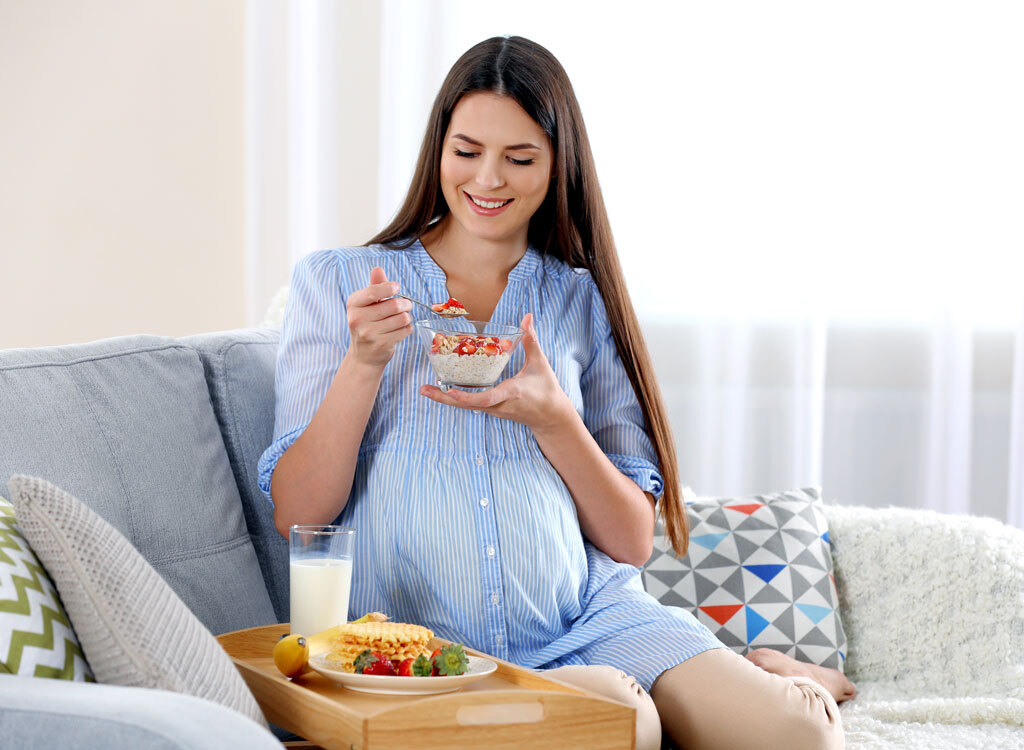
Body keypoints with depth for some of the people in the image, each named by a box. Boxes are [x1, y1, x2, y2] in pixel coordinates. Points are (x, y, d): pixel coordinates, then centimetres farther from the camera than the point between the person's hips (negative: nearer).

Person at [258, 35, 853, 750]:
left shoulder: (581, 301, 13)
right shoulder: (334, 282, 7)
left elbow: (634, 541, 7)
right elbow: (296, 518, 0)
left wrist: (550, 417, -10)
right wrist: (364, 363, -13)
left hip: (591, 617, 2)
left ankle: (765, 675, 4)